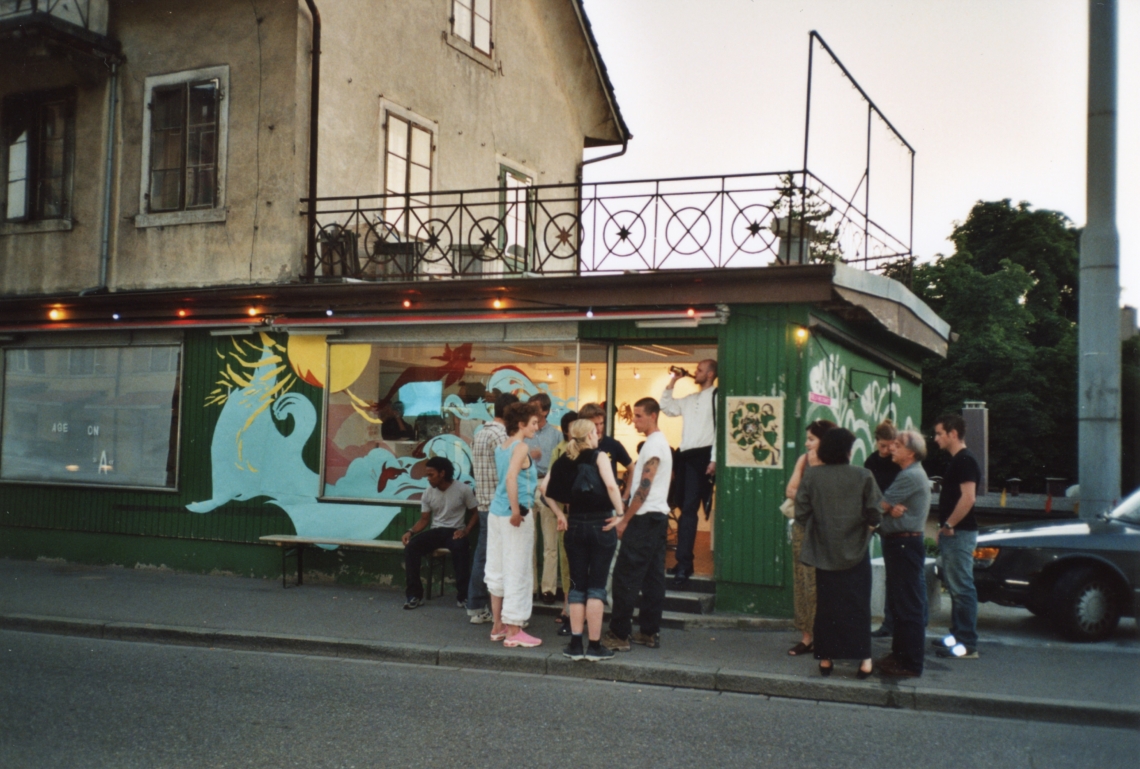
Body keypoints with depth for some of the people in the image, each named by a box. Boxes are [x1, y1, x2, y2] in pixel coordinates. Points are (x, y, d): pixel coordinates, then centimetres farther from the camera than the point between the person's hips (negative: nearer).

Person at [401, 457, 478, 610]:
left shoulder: (463, 489, -5)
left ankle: (464, 596, -29)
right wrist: (410, 531, -9)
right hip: (435, 531, 4)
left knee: (459, 548, -40)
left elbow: (476, 513, -1)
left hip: (455, 531, -4)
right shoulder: (428, 494, 6)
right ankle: (415, 595, -19)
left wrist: (466, 530, -18)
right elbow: (424, 519, 10)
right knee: (410, 547, -25)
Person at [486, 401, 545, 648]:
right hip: (515, 514, -9)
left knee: (498, 570, 13)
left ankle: (498, 626, 21)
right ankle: (513, 631, 2)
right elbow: (511, 477, -27)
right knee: (517, 572, -2)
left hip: (496, 513, 9)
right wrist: (516, 511, -25)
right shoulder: (521, 448, -12)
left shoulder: (501, 447, 12)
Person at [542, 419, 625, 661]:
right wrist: (620, 514, -14)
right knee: (597, 587, 1)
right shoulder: (599, 456, -7)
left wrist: (560, 514, 6)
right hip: (602, 525, -4)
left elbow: (547, 489, 0)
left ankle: (575, 645, 10)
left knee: (577, 586, 10)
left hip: (576, 526, 4)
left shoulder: (564, 461, 6)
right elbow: (611, 485, -22)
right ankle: (595, 646, 3)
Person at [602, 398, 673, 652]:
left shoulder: (653, 445, -14)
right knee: (653, 577, 10)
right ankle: (650, 632, 15)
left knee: (625, 576, -7)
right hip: (658, 517, 10)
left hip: (644, 518, -10)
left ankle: (619, 635, -5)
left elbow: (644, 488, -19)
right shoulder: (660, 442, 17)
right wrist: (629, 515, 17)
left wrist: (625, 520, -15)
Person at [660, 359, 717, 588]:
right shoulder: (690, 399, 21)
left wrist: (714, 459, -18)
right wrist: (671, 383, 18)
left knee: (689, 509, -12)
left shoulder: (716, 396, -5)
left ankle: (684, 565, -13)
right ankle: (684, 562, 14)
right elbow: (667, 408, 25)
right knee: (687, 510, 10)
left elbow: (719, 428, -12)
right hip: (686, 456, 8)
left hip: (702, 456, -8)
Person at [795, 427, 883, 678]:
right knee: (857, 604, 7)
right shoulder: (863, 476, -9)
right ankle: (863, 659, 9)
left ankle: (826, 658, 14)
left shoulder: (811, 476, -6)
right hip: (855, 551, -1)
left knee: (826, 604, 10)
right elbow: (875, 515, -9)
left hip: (824, 551, 1)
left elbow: (801, 513, -5)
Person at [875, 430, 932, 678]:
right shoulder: (909, 474, 17)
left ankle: (911, 664, -2)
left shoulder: (911, 476, -17)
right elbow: (888, 505, 11)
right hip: (899, 543, 11)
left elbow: (881, 504, -17)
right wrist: (892, 508, -11)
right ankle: (899, 654, 25)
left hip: (905, 544, -11)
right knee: (897, 604, 16)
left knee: (908, 607, -6)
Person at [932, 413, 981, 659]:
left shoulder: (965, 461, -15)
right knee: (954, 586, 14)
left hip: (960, 534, -11)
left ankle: (968, 645, -6)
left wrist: (949, 525, -18)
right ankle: (958, 635, 22)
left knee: (962, 588, -8)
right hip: (952, 535, 11)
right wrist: (945, 528, 17)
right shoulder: (956, 461, 16)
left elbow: (968, 498, -24)